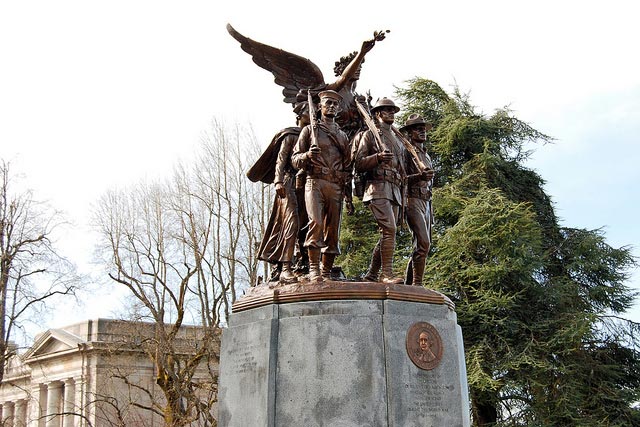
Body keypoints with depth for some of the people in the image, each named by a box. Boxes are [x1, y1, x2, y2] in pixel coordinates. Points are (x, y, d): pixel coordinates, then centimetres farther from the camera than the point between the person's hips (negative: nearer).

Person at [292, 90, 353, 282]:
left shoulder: (342, 136, 22)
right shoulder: (309, 130, 12)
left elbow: (347, 168, 21)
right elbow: (295, 159, 8)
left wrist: (349, 197, 14)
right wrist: (307, 155, -15)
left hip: (336, 187, 4)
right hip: (315, 182, -4)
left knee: (333, 231, -1)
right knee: (316, 222, -22)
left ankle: (327, 273, 2)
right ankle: (313, 268, -22)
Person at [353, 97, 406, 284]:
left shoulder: (398, 140, 27)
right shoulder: (369, 135, 7)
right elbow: (358, 165, -1)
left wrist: (402, 197, 20)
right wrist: (378, 157, -18)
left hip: (395, 190, 7)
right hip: (378, 187, -7)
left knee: (387, 233, 3)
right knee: (389, 229, -20)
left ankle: (371, 274, 9)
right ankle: (387, 274, -21)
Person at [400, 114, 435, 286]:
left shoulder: (426, 156, 25)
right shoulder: (406, 152, -1)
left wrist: (431, 210, 24)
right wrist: (419, 177, -25)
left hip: (426, 202, 9)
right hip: (413, 201, -9)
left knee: (422, 245, 6)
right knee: (423, 243, -19)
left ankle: (408, 284, 9)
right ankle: (417, 283, -18)